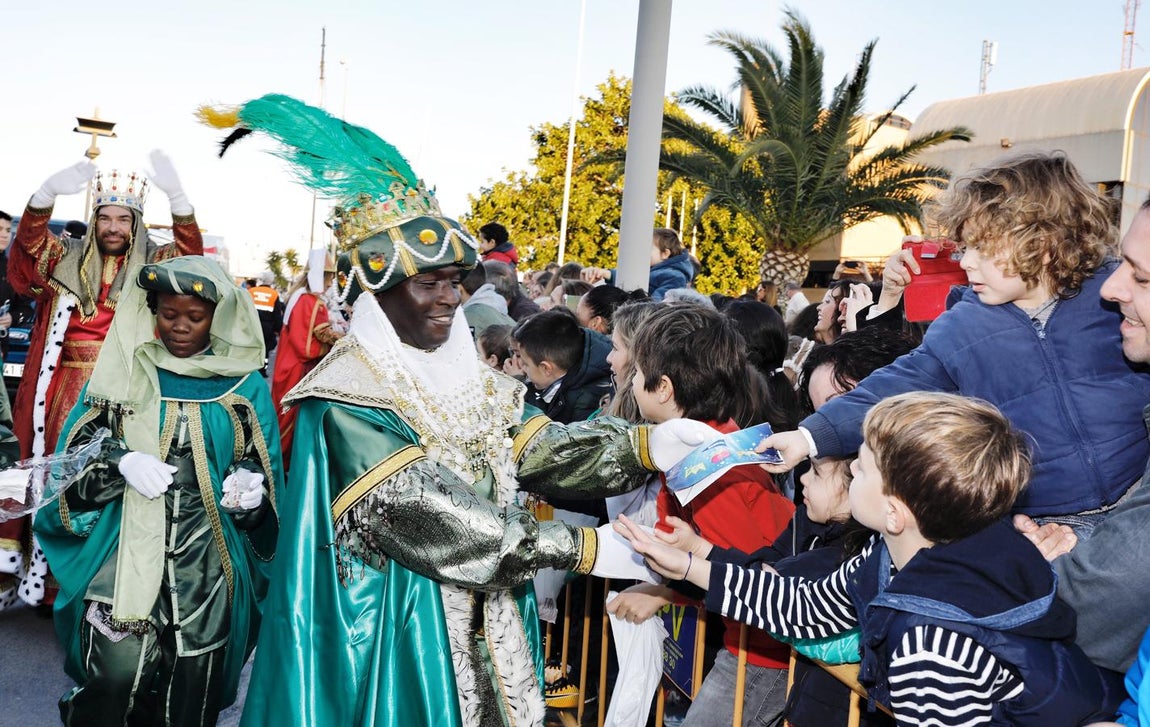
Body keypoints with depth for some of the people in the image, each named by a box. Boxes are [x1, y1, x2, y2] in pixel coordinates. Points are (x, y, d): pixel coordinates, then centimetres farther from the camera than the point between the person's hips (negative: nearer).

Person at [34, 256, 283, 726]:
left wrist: (252, 488, -13)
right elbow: (76, 452, 7)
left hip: (209, 559, 1)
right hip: (126, 548, 0)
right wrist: (120, 461, -13)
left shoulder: (245, 385, 6)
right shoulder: (125, 371, 7)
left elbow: (264, 464, 9)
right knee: (116, 675, -12)